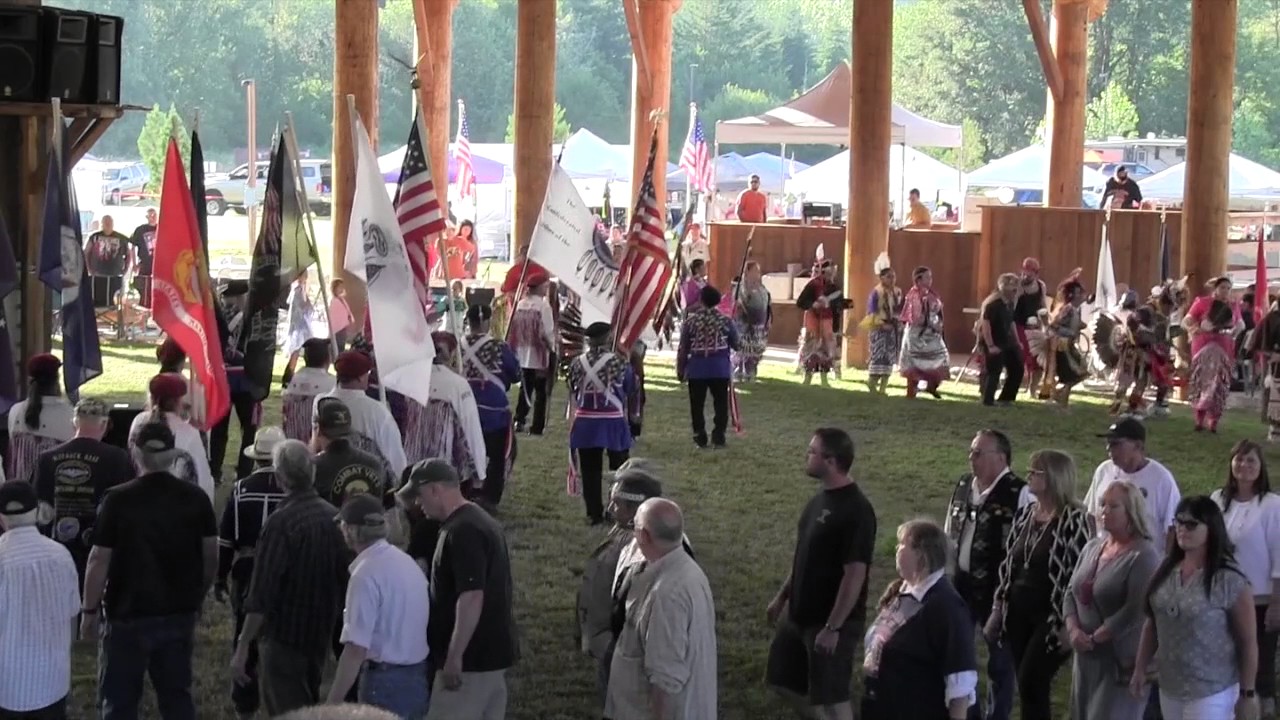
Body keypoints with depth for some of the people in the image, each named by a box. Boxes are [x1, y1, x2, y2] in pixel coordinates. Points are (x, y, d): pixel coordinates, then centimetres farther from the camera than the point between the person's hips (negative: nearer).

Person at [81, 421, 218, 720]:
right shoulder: (196, 498, -4)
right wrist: (197, 599, 17)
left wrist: (89, 610, -1)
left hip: (128, 616, -3)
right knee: (177, 694, 15)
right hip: (179, 614, 4)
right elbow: (210, 556, 2)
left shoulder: (118, 500, -14)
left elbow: (99, 561, -12)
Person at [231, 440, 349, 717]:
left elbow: (261, 593, -22)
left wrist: (242, 647, -19)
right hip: (320, 633, 7)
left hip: (284, 635, -7)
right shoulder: (334, 516, 1)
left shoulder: (281, 522, -20)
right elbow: (344, 577, 9)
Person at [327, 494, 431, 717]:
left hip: (385, 681, -8)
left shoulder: (366, 574, -18)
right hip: (417, 676, 8)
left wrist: (332, 703, -20)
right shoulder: (407, 561, 8)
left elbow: (357, 648, -22)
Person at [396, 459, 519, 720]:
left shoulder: (463, 531, -19)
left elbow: (472, 597, -26)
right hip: (493, 652, 10)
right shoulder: (482, 521, 14)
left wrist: (454, 655, -24)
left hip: (472, 659, -10)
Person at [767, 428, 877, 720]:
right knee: (783, 679, 17)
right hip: (800, 613, 9)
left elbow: (855, 574, -24)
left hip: (832, 620, -9)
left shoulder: (856, 510, -23)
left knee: (831, 697, 1)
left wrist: (833, 627, -24)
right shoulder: (821, 498, 5)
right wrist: (781, 597, 18)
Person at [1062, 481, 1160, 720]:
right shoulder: (1092, 548, 11)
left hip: (1122, 660, -7)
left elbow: (1135, 612, -20)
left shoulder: (1143, 555, -13)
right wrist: (1073, 630, -8)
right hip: (1087, 658, 7)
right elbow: (1072, 594, 11)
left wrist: (1094, 639, -16)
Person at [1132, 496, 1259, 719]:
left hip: (1211, 693, -6)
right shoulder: (1166, 570, 3)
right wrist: (1140, 669, 11)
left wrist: (1248, 693, -8)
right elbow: (1152, 624, 12)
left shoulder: (1230, 580, -15)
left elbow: (1248, 642, -10)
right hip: (1169, 689, 6)